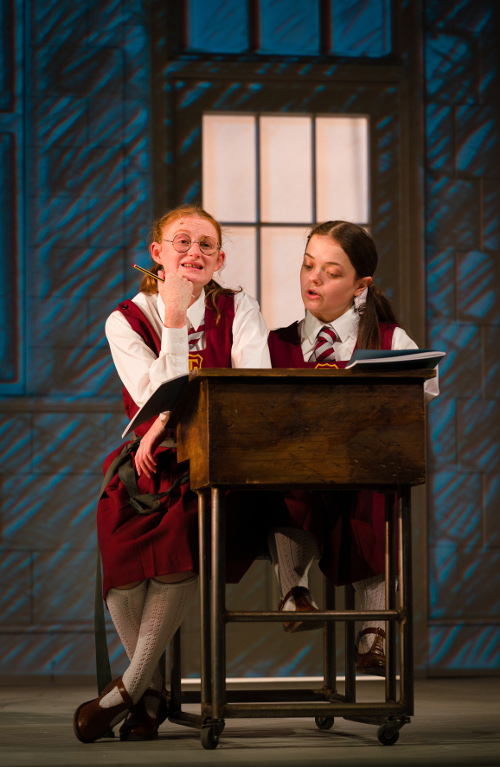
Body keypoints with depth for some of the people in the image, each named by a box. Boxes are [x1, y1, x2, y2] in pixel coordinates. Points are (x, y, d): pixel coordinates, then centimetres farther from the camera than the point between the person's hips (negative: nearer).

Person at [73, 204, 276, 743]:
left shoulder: (239, 311, 6)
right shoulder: (127, 321, 6)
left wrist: (170, 423, -18)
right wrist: (175, 321, -13)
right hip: (155, 459, 1)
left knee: (188, 522, -35)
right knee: (120, 522, -33)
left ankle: (131, 685, -25)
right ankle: (152, 690, -20)